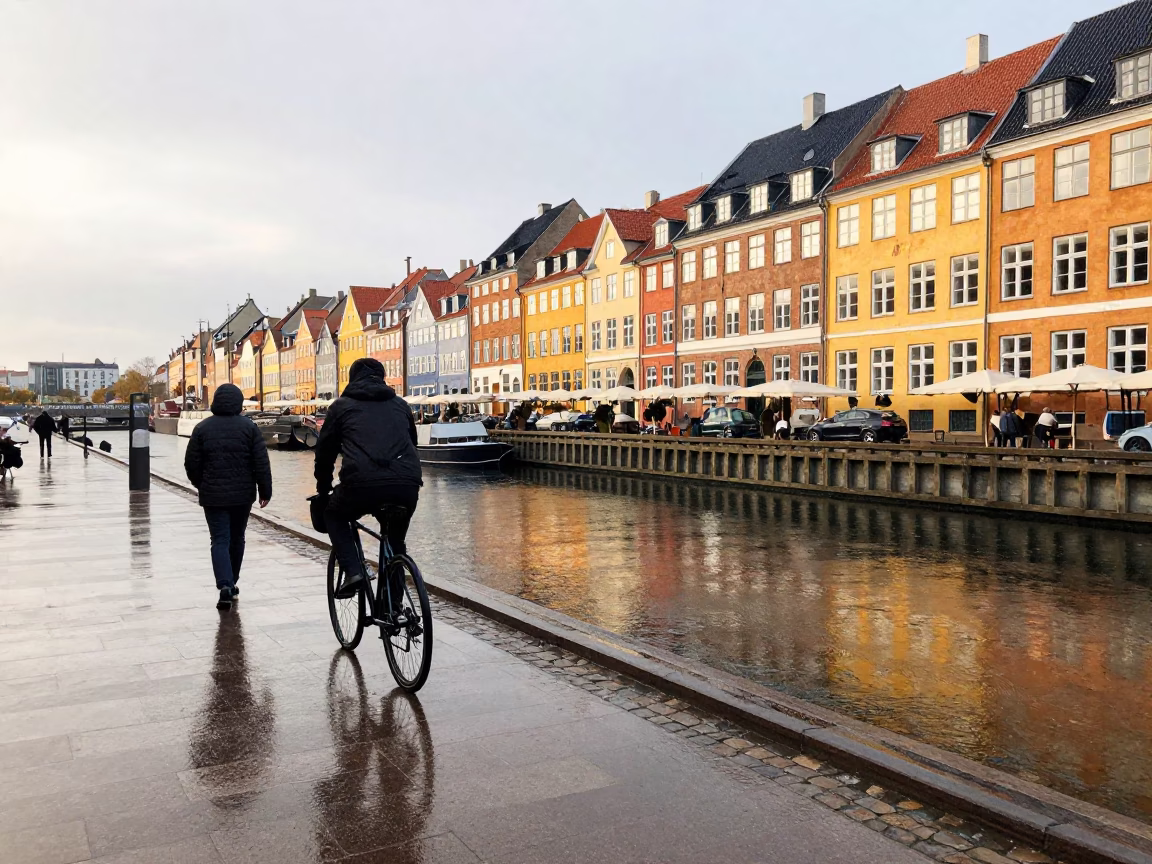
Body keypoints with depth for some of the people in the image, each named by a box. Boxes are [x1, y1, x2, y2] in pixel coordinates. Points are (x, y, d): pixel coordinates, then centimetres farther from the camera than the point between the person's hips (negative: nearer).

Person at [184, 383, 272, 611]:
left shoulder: (203, 427, -1)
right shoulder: (249, 427, -4)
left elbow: (192, 464, 1)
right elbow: (261, 463, -7)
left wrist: (202, 486, 17)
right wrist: (265, 490, 1)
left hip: (213, 495, 0)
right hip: (242, 494, 1)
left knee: (220, 541, 0)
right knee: (237, 539, 16)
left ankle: (225, 585, -16)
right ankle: (231, 583, 27)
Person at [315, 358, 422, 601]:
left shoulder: (343, 405, 18)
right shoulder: (400, 404, 26)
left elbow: (325, 449, 23)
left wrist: (323, 488, 36)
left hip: (363, 484, -3)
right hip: (407, 485, 3)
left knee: (334, 515, 29)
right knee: (396, 538, 29)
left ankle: (353, 570, 8)